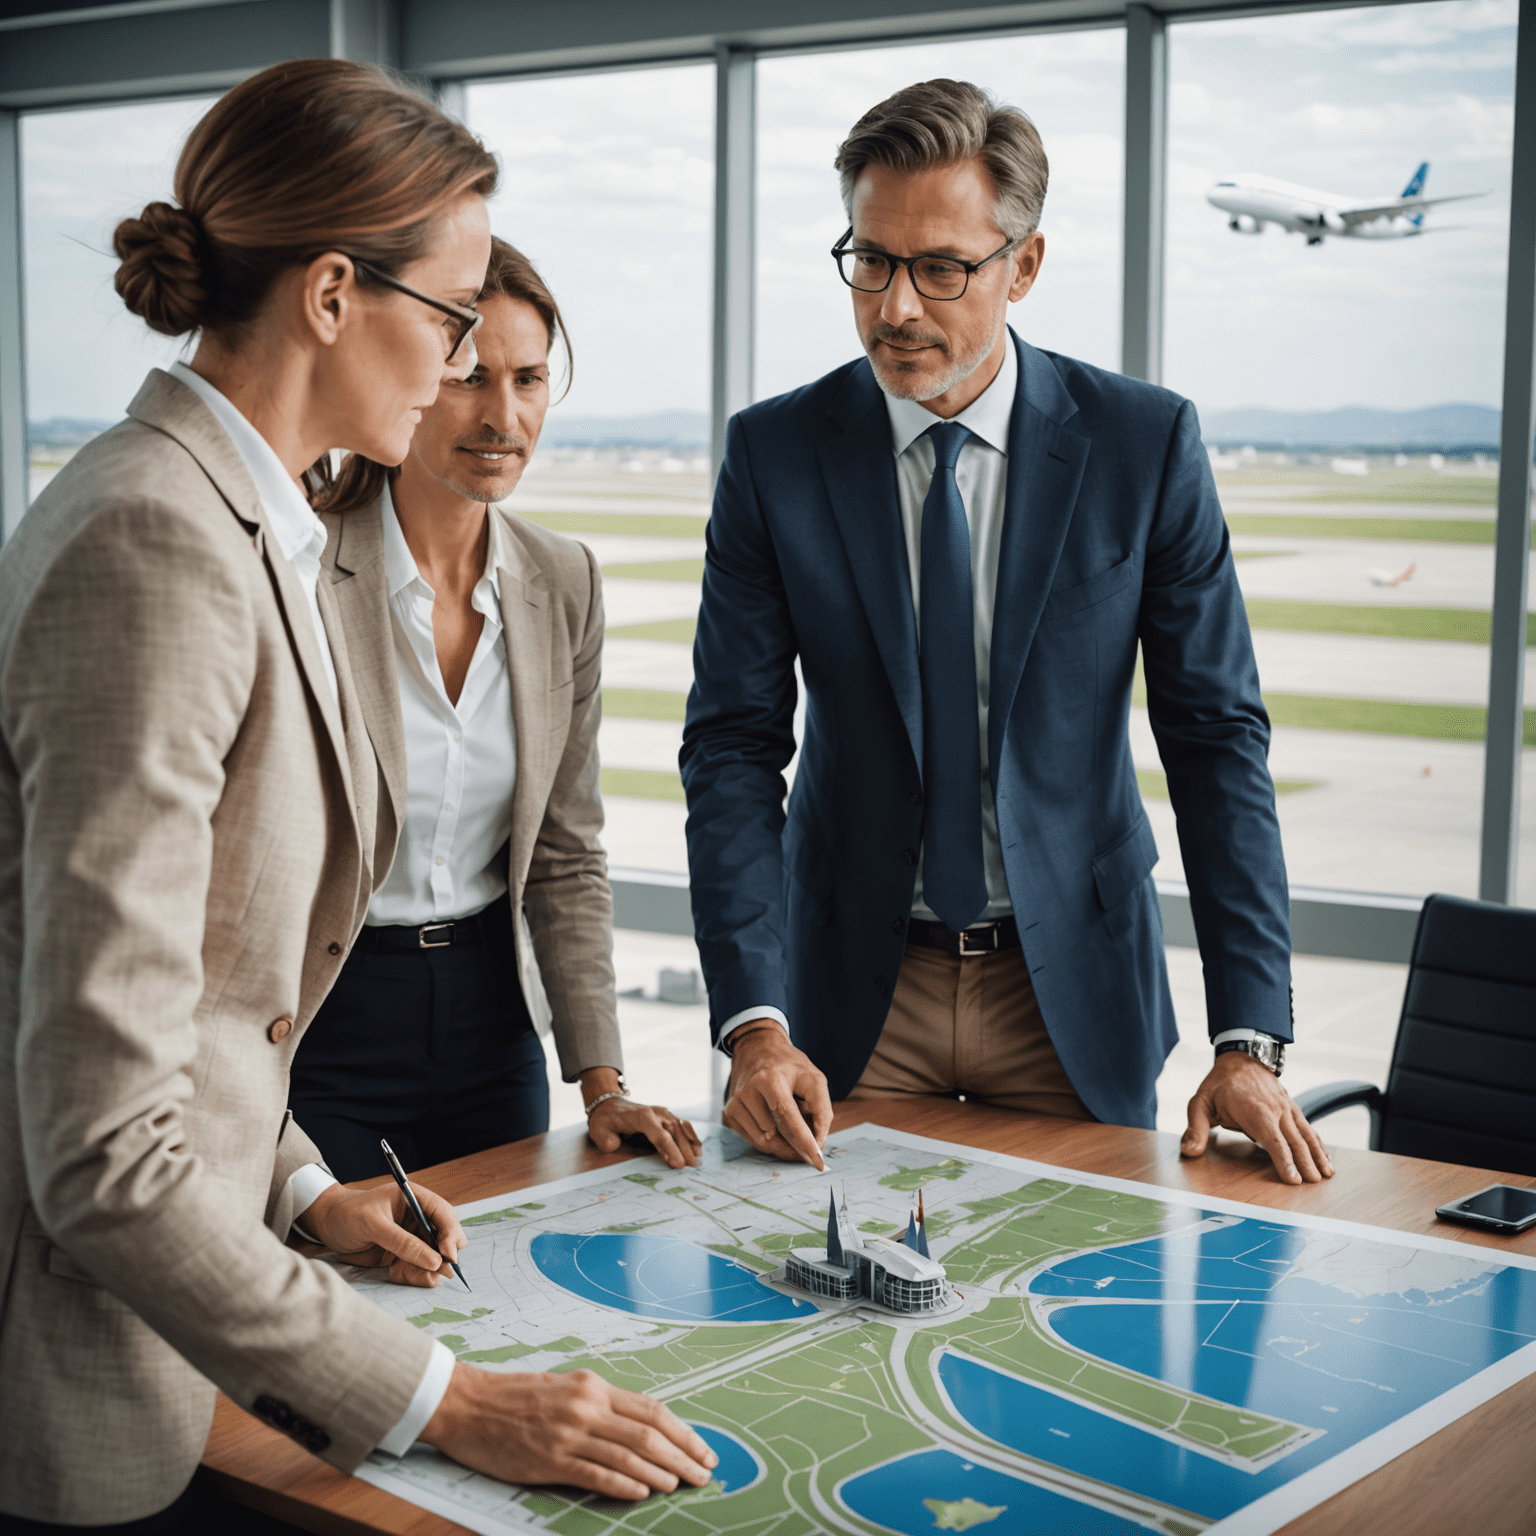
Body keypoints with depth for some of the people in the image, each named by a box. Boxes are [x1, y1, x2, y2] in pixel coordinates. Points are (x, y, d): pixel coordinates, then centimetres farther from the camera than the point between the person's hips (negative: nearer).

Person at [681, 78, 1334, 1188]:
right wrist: (755, 1024, -19)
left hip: (1076, 987, 0)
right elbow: (734, 744, -7)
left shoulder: (1146, 443, -8)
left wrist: (1250, 1044, -14)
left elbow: (1218, 736, -7)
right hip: (854, 988, 0)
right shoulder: (774, 454, -6)